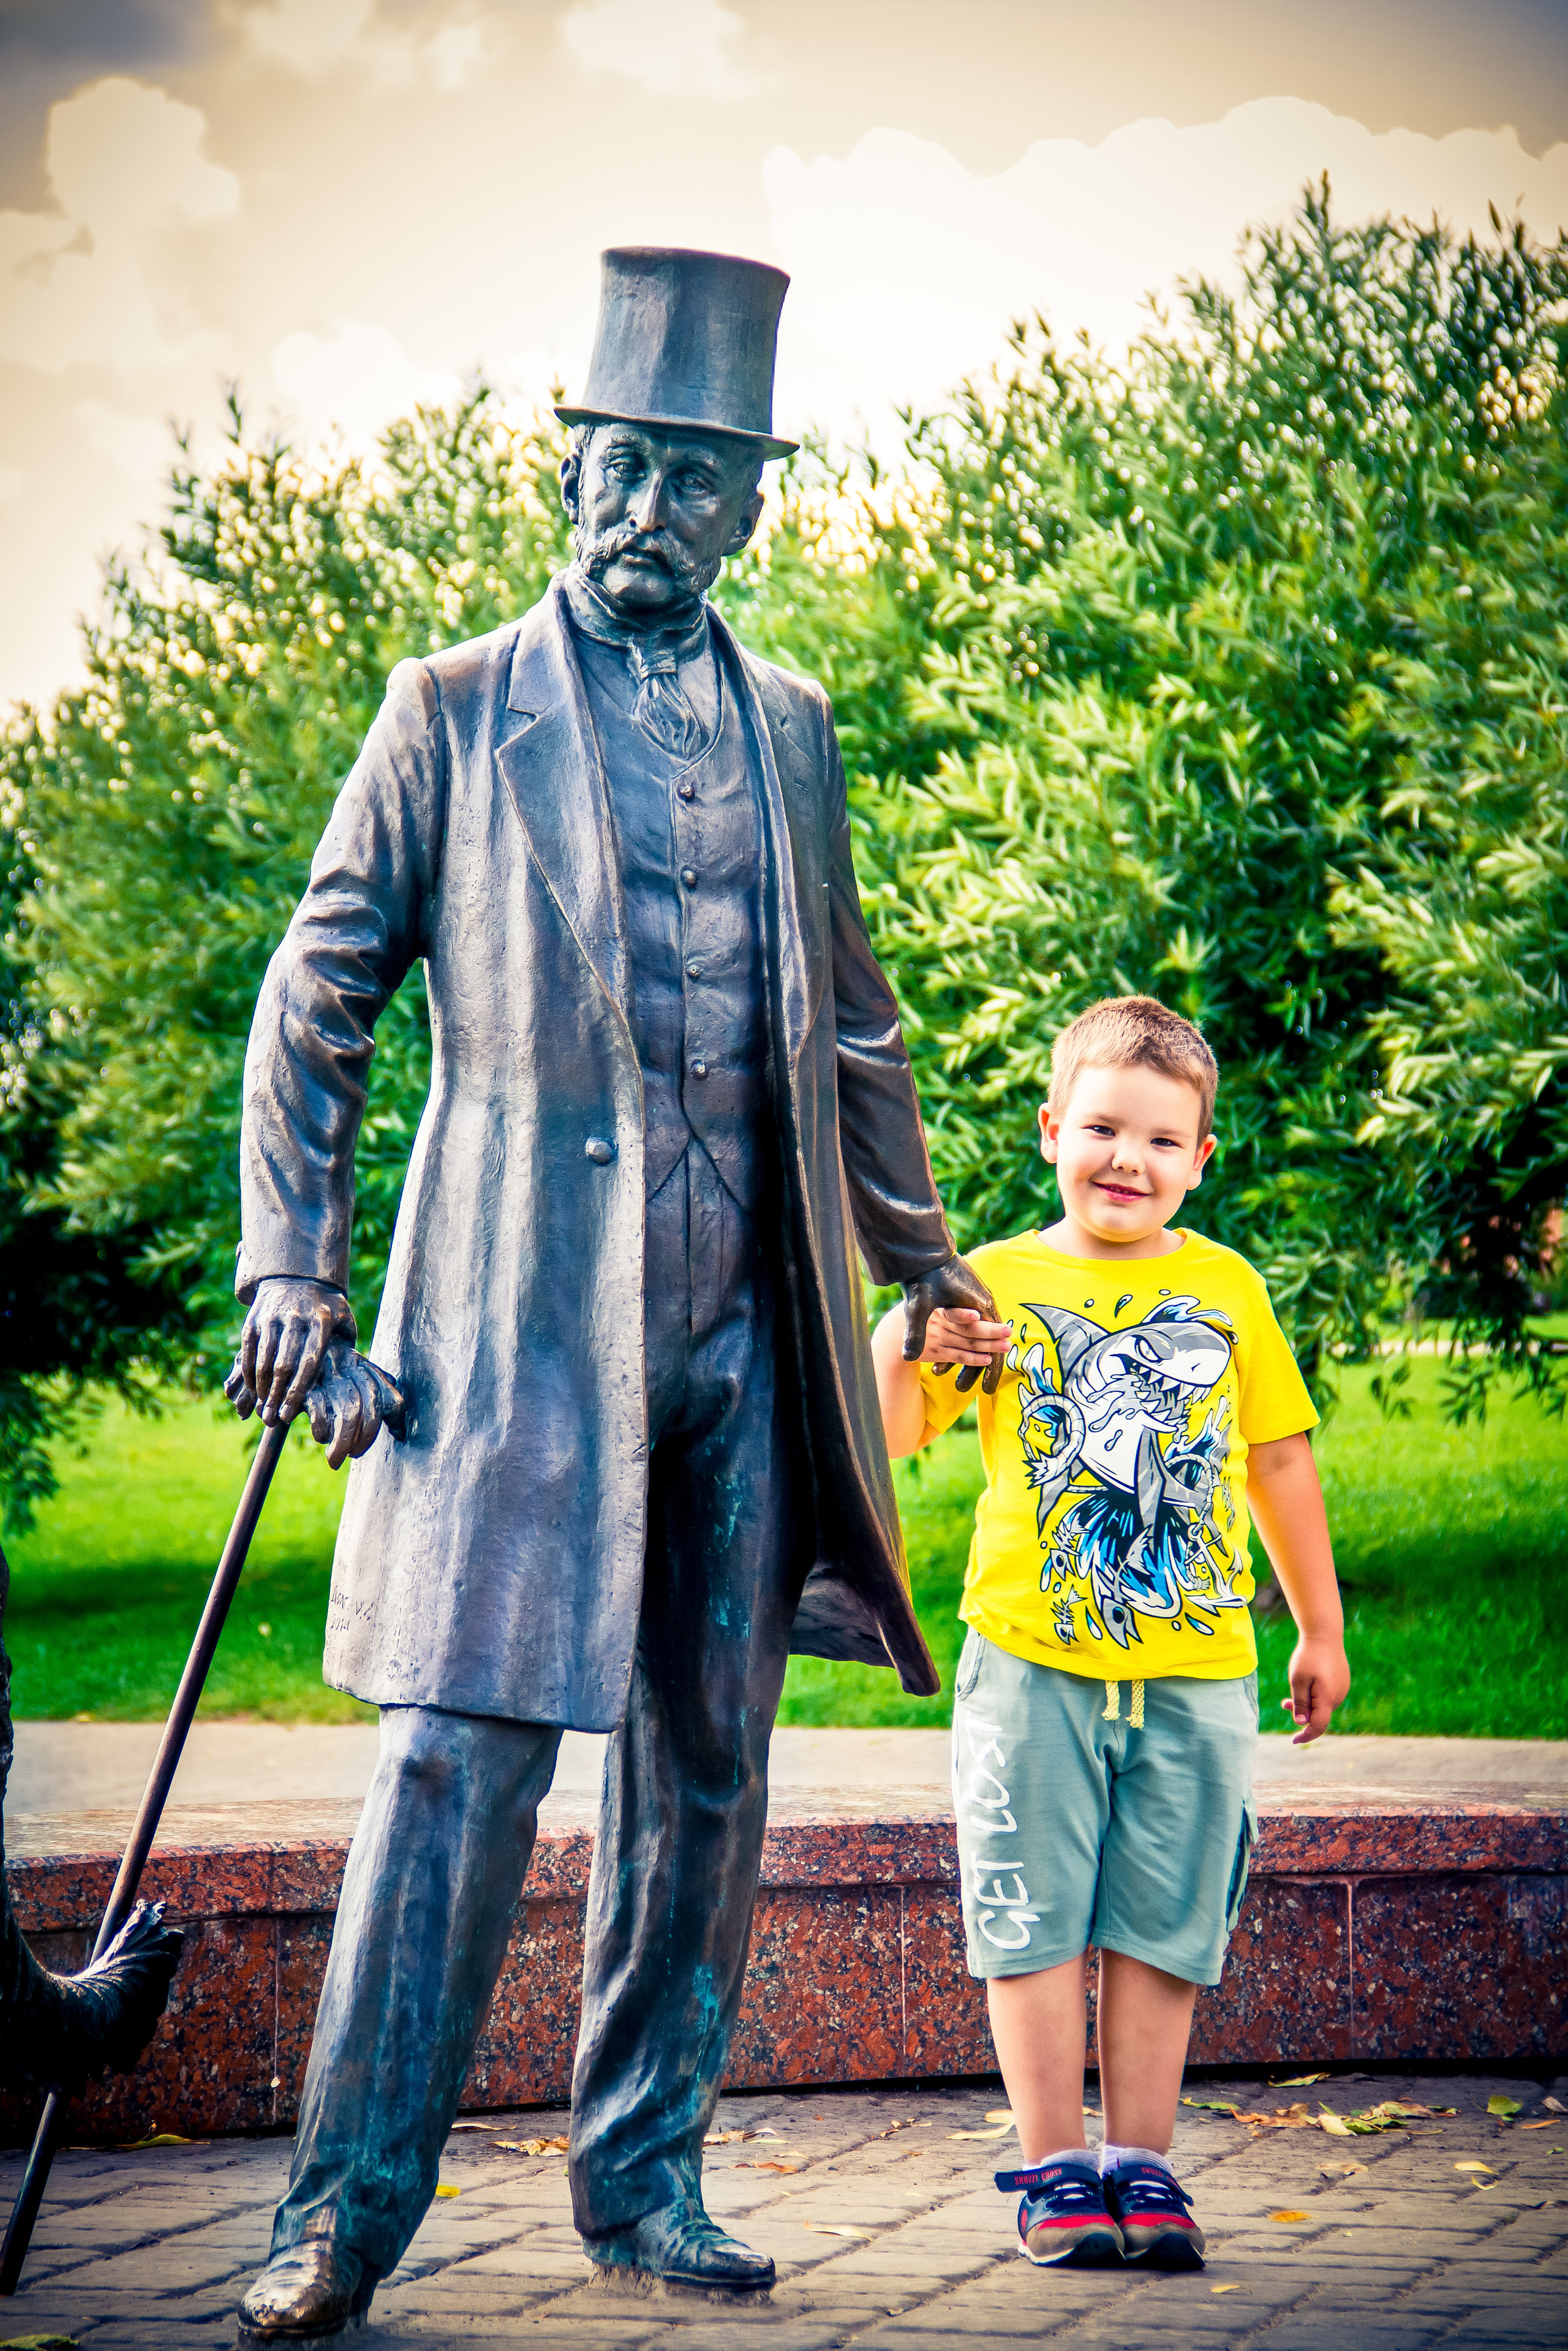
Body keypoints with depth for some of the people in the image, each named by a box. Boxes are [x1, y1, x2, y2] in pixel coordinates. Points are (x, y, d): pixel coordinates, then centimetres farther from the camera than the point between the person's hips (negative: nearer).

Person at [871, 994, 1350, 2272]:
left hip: (1197, 1672, 1)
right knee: (1038, 1918, 2)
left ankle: (1141, 2165, 15)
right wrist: (904, 1344, -20)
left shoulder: (1225, 1287, 7)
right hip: (1034, 1662, -1)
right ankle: (1056, 2167, 11)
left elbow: (1281, 1458, 14)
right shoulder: (996, 1282, 2)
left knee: (1162, 1924, 6)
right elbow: (889, 1437, 0)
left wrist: (1320, 1626, 18)